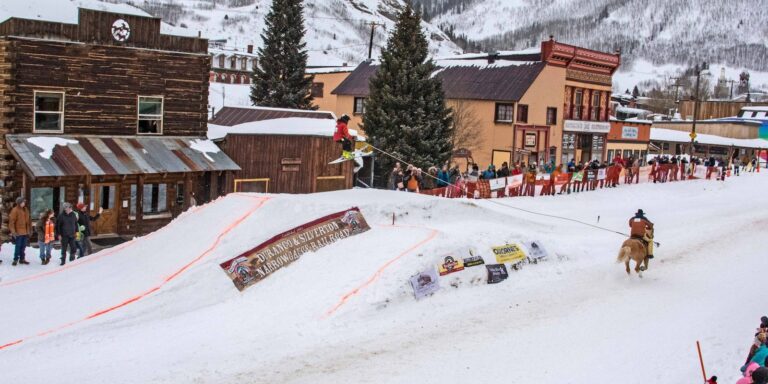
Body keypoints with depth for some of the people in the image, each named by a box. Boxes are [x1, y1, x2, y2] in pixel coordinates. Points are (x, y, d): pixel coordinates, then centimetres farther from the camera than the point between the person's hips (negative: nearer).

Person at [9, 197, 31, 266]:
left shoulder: (26, 210, 10)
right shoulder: (15, 210, -11)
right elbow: (11, 221, -13)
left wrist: (29, 230, 15)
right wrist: (13, 232, -17)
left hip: (25, 232, 6)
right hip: (18, 232, -6)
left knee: (23, 247, 12)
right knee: (18, 246, -2)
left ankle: (22, 259, 21)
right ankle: (15, 259, 8)